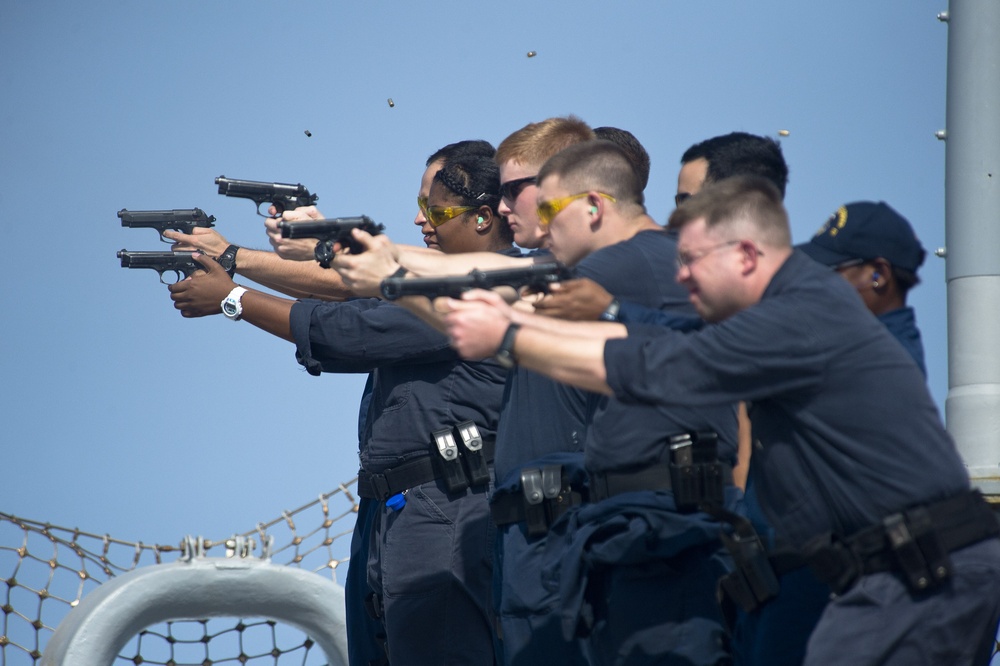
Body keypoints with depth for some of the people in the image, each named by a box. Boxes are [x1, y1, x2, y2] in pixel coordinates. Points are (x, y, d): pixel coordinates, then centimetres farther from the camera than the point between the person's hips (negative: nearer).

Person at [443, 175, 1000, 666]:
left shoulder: (802, 319, -15)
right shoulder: (807, 301, 17)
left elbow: (640, 370, -13)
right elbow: (650, 343, 18)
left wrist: (505, 339, -3)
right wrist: (516, 318, 15)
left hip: (921, 574, -10)